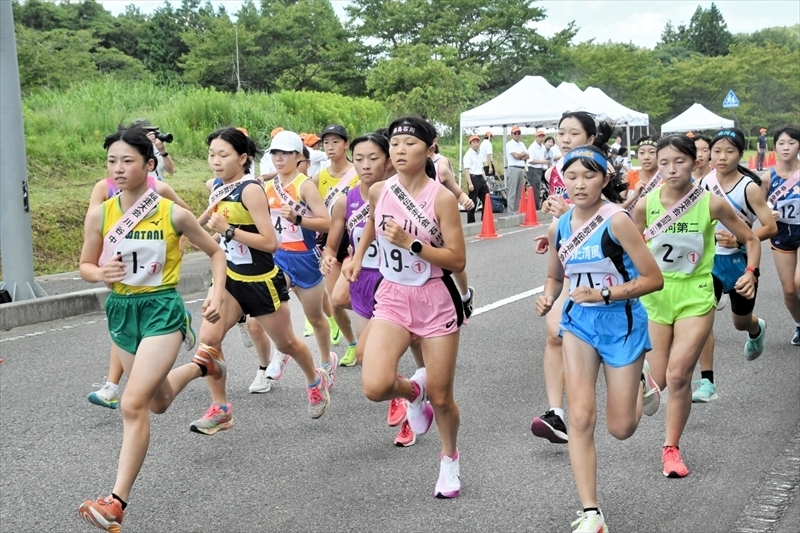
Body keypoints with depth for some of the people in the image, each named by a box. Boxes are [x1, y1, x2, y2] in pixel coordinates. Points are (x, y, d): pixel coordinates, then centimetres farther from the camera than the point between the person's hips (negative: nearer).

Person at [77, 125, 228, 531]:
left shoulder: (173, 214, -12)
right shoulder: (100, 214, -5)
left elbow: (215, 252, 3)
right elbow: (85, 266, 6)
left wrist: (217, 294, -11)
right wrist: (102, 273, -17)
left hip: (162, 308, -5)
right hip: (121, 309, 5)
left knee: (133, 405, -17)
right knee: (159, 402, 22)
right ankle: (200, 366, 55)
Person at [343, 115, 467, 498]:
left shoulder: (441, 198, -16)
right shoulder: (379, 191, -3)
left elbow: (457, 260, -17)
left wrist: (410, 242, -25)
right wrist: (358, 255, 21)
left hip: (436, 301, -3)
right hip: (392, 297, 3)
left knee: (441, 397, 6)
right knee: (375, 387, -17)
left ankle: (450, 458, 37)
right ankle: (413, 391, 20)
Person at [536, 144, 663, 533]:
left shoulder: (616, 221, -18)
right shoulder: (559, 227, -1)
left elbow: (653, 279, -17)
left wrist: (605, 295, -25)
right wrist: (547, 298, -6)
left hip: (621, 322, -4)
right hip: (579, 321, 4)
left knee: (620, 428, 7)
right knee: (580, 417, -9)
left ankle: (641, 381, 41)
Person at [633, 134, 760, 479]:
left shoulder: (711, 203, -10)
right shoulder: (645, 205, -8)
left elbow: (751, 239, 3)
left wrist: (751, 272, -11)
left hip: (696, 297, -1)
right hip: (654, 295, 2)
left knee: (678, 376, -11)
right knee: (658, 381, 6)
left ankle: (671, 447, 11)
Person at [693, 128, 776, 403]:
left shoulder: (749, 187, -16)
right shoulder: (702, 182, -5)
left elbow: (770, 227, -17)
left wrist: (738, 240, -28)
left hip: (740, 261, -2)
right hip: (710, 259, 2)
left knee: (741, 321, 17)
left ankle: (757, 330, 56)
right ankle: (707, 381, -10)